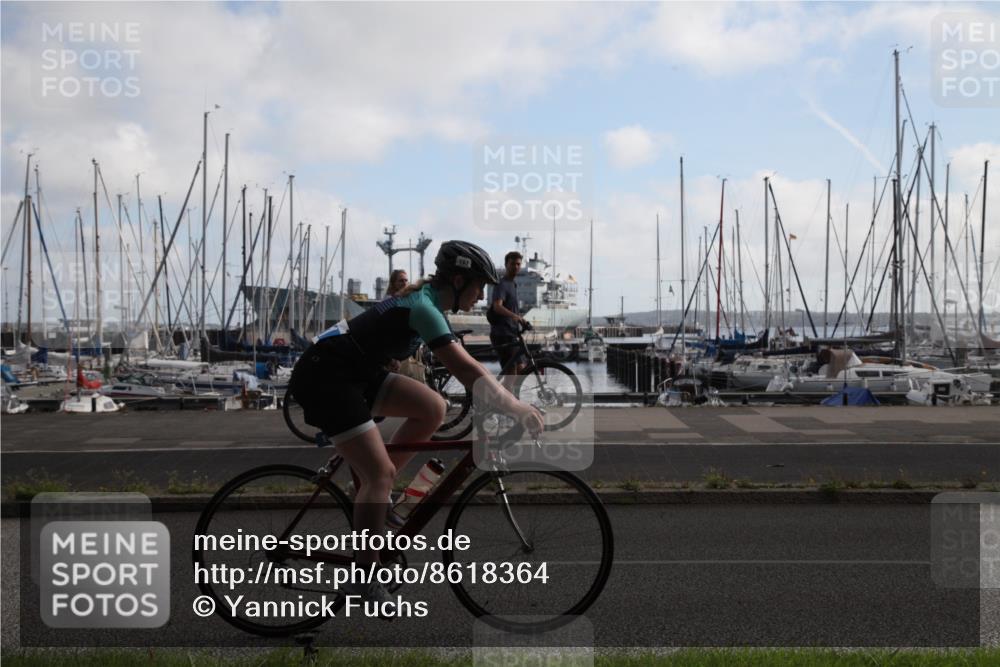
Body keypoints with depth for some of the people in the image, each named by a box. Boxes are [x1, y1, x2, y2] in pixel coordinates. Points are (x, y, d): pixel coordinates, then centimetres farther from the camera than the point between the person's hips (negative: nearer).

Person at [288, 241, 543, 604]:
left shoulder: (426, 299, 10)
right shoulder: (424, 307, -19)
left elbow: (461, 366, 16)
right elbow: (465, 368, -29)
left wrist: (503, 400, 12)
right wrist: (515, 407, -28)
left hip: (356, 372, 9)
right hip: (324, 375, -9)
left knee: (433, 408, -3)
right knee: (381, 472, -11)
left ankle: (373, 493, 9)